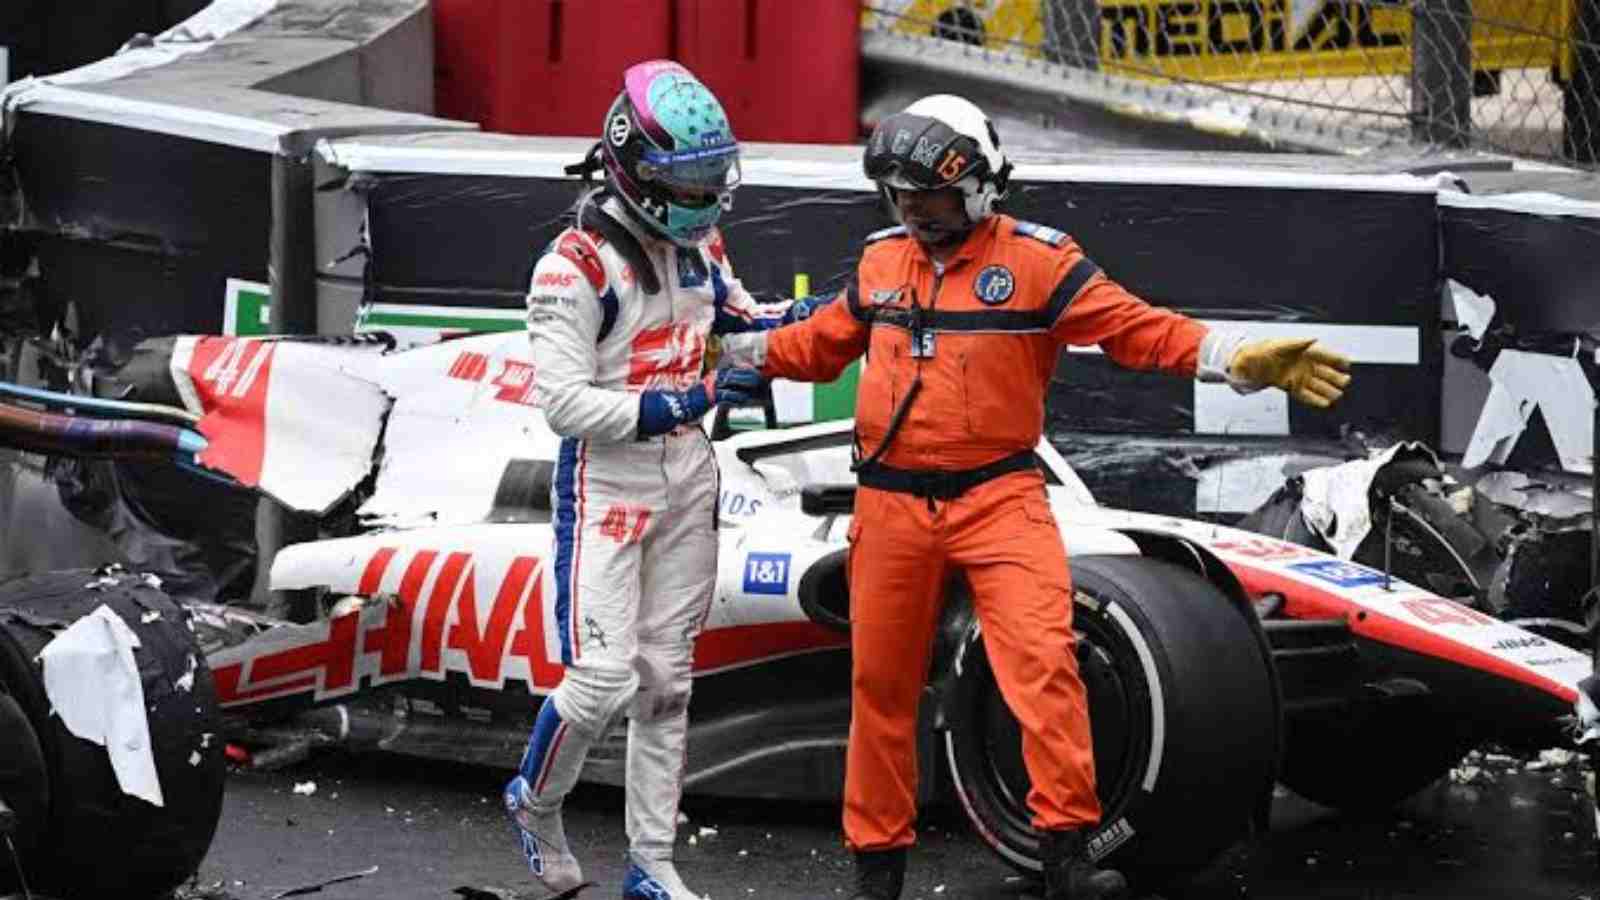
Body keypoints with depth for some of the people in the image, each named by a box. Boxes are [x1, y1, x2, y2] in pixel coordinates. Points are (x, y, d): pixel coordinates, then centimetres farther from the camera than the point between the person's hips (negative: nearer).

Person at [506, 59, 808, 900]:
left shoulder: (695, 240, 5)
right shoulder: (576, 266, -19)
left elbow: (731, 313, 25)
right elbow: (564, 403, -22)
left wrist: (809, 316, 5)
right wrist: (691, 400, -25)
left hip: (686, 478, 7)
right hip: (606, 484, -7)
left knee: (665, 676, 10)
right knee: (604, 678, -12)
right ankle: (535, 802, 17)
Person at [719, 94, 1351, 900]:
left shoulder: (1038, 260, -6)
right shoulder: (880, 262, 8)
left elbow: (1138, 328, -12)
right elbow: (819, 343, 23)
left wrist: (1238, 359, -23)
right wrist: (732, 347, 20)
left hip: (998, 498, -4)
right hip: (891, 504, 4)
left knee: (1043, 662, -19)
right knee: (881, 683, 10)